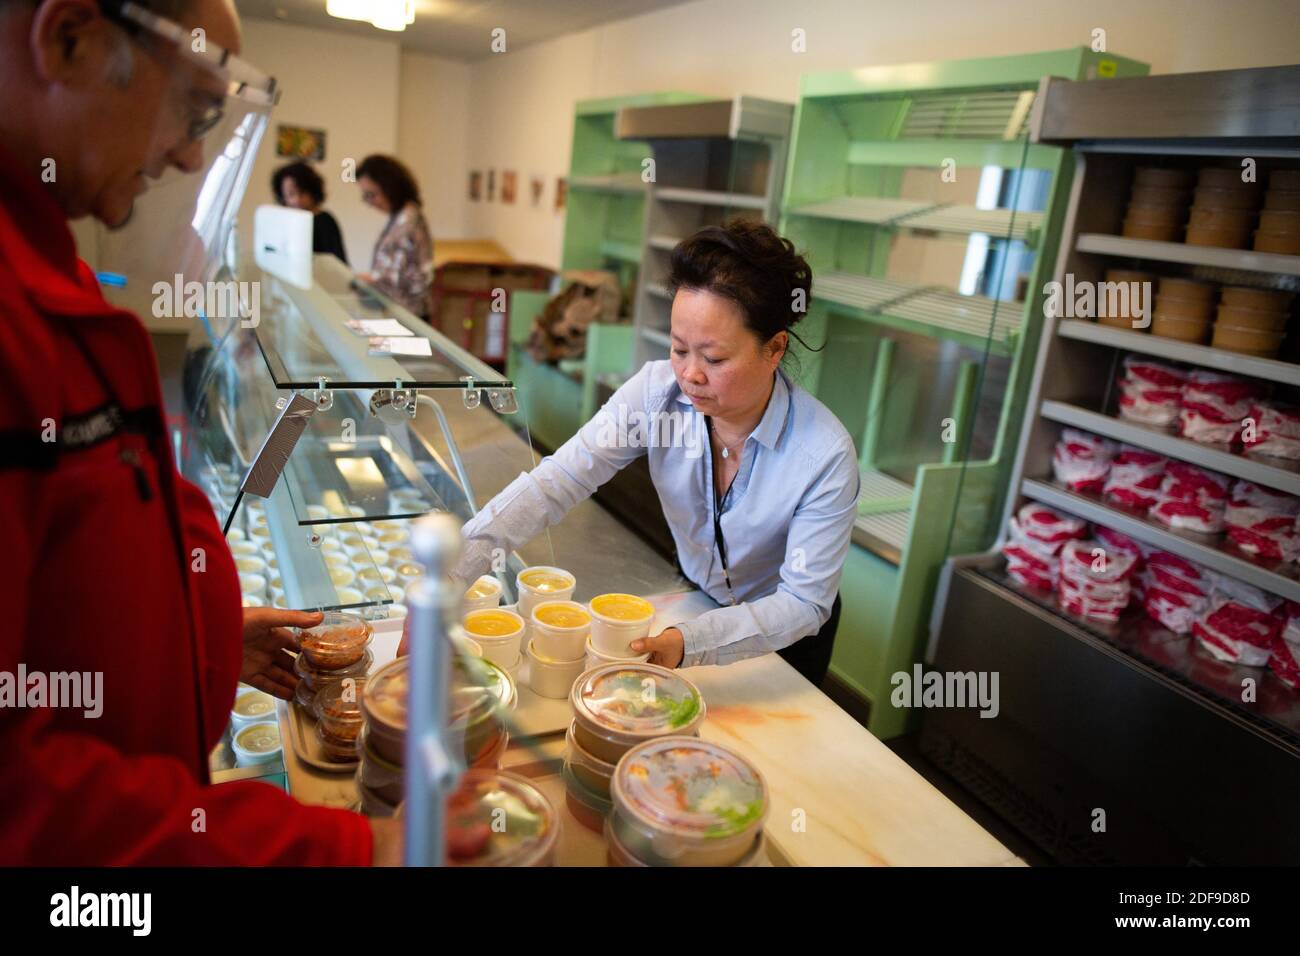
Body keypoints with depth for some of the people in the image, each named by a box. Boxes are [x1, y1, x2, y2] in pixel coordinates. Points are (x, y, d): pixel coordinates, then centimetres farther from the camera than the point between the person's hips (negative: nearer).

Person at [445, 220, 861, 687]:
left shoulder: (825, 455, -33)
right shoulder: (657, 391, -24)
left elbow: (804, 603, -28)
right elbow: (556, 481, -30)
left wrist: (689, 643, -44)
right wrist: (449, 573, -41)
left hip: (784, 634, -3)